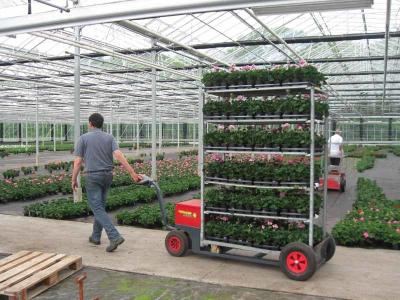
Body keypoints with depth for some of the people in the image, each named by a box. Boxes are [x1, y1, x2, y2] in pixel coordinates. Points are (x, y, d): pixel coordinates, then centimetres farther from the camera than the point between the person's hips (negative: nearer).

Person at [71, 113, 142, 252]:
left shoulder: (84, 138, -4)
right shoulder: (109, 137, 3)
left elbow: (77, 162, -7)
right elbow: (119, 155, -12)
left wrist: (74, 179, 5)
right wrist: (132, 173, -17)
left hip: (92, 177, -5)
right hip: (107, 175, 5)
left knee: (97, 208, -5)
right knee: (100, 206, 19)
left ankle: (115, 237, -18)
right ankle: (96, 236, 28)